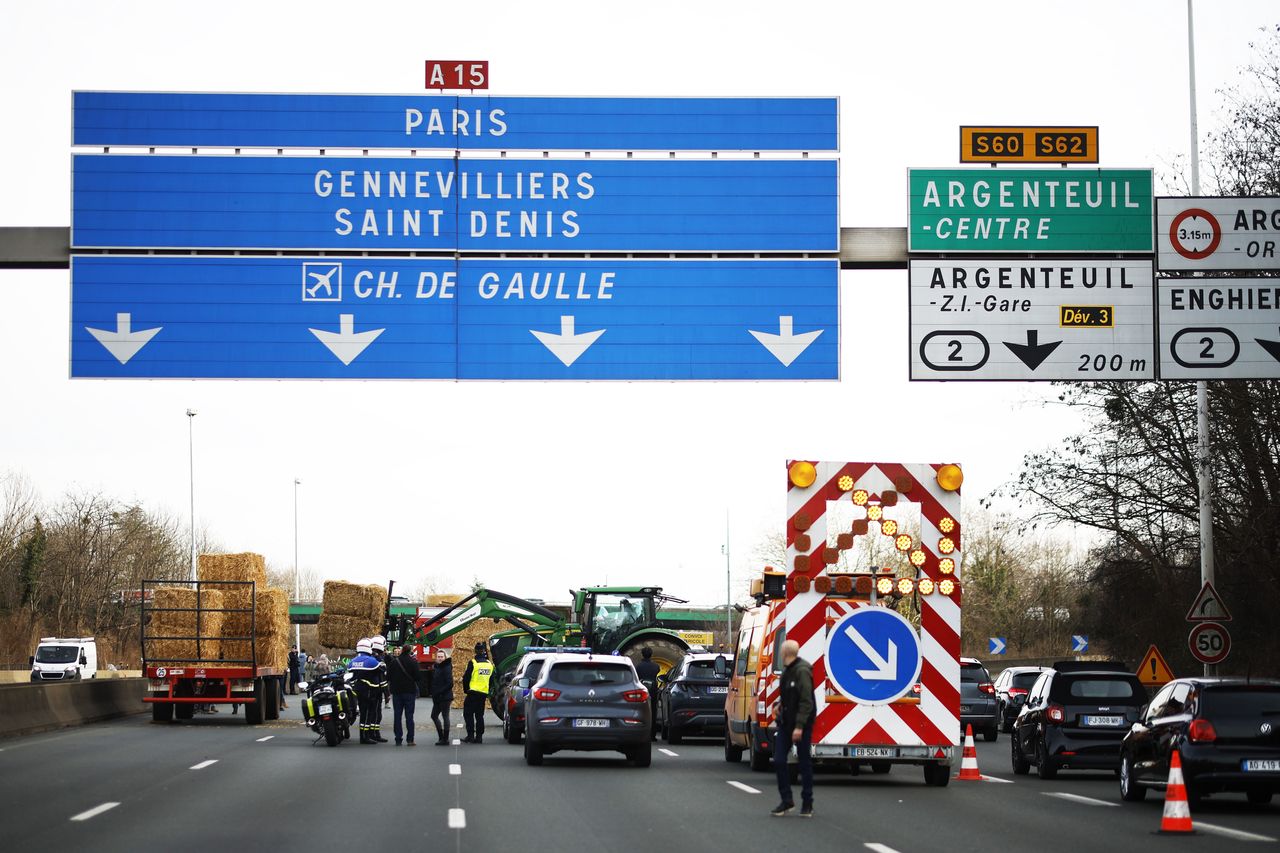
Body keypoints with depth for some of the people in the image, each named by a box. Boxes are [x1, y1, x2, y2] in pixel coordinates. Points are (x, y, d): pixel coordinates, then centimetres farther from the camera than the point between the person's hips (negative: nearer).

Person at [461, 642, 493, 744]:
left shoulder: (473, 663, -10)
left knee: (468, 713, 2)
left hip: (473, 692, -5)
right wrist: (489, 694, 22)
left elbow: (466, 678, -8)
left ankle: (470, 735, -6)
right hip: (484, 693, 5)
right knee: (479, 715, 12)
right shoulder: (490, 664, 9)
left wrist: (466, 690, 7)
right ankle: (479, 736, 8)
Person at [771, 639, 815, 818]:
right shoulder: (788, 670, 12)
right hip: (786, 723, 9)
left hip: (801, 724, -9)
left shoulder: (802, 671, -17)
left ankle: (807, 803, 10)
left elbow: (806, 701, -22)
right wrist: (780, 704, 9)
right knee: (779, 761, 3)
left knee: (804, 763, 2)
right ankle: (786, 801, 12)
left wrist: (799, 726, -26)